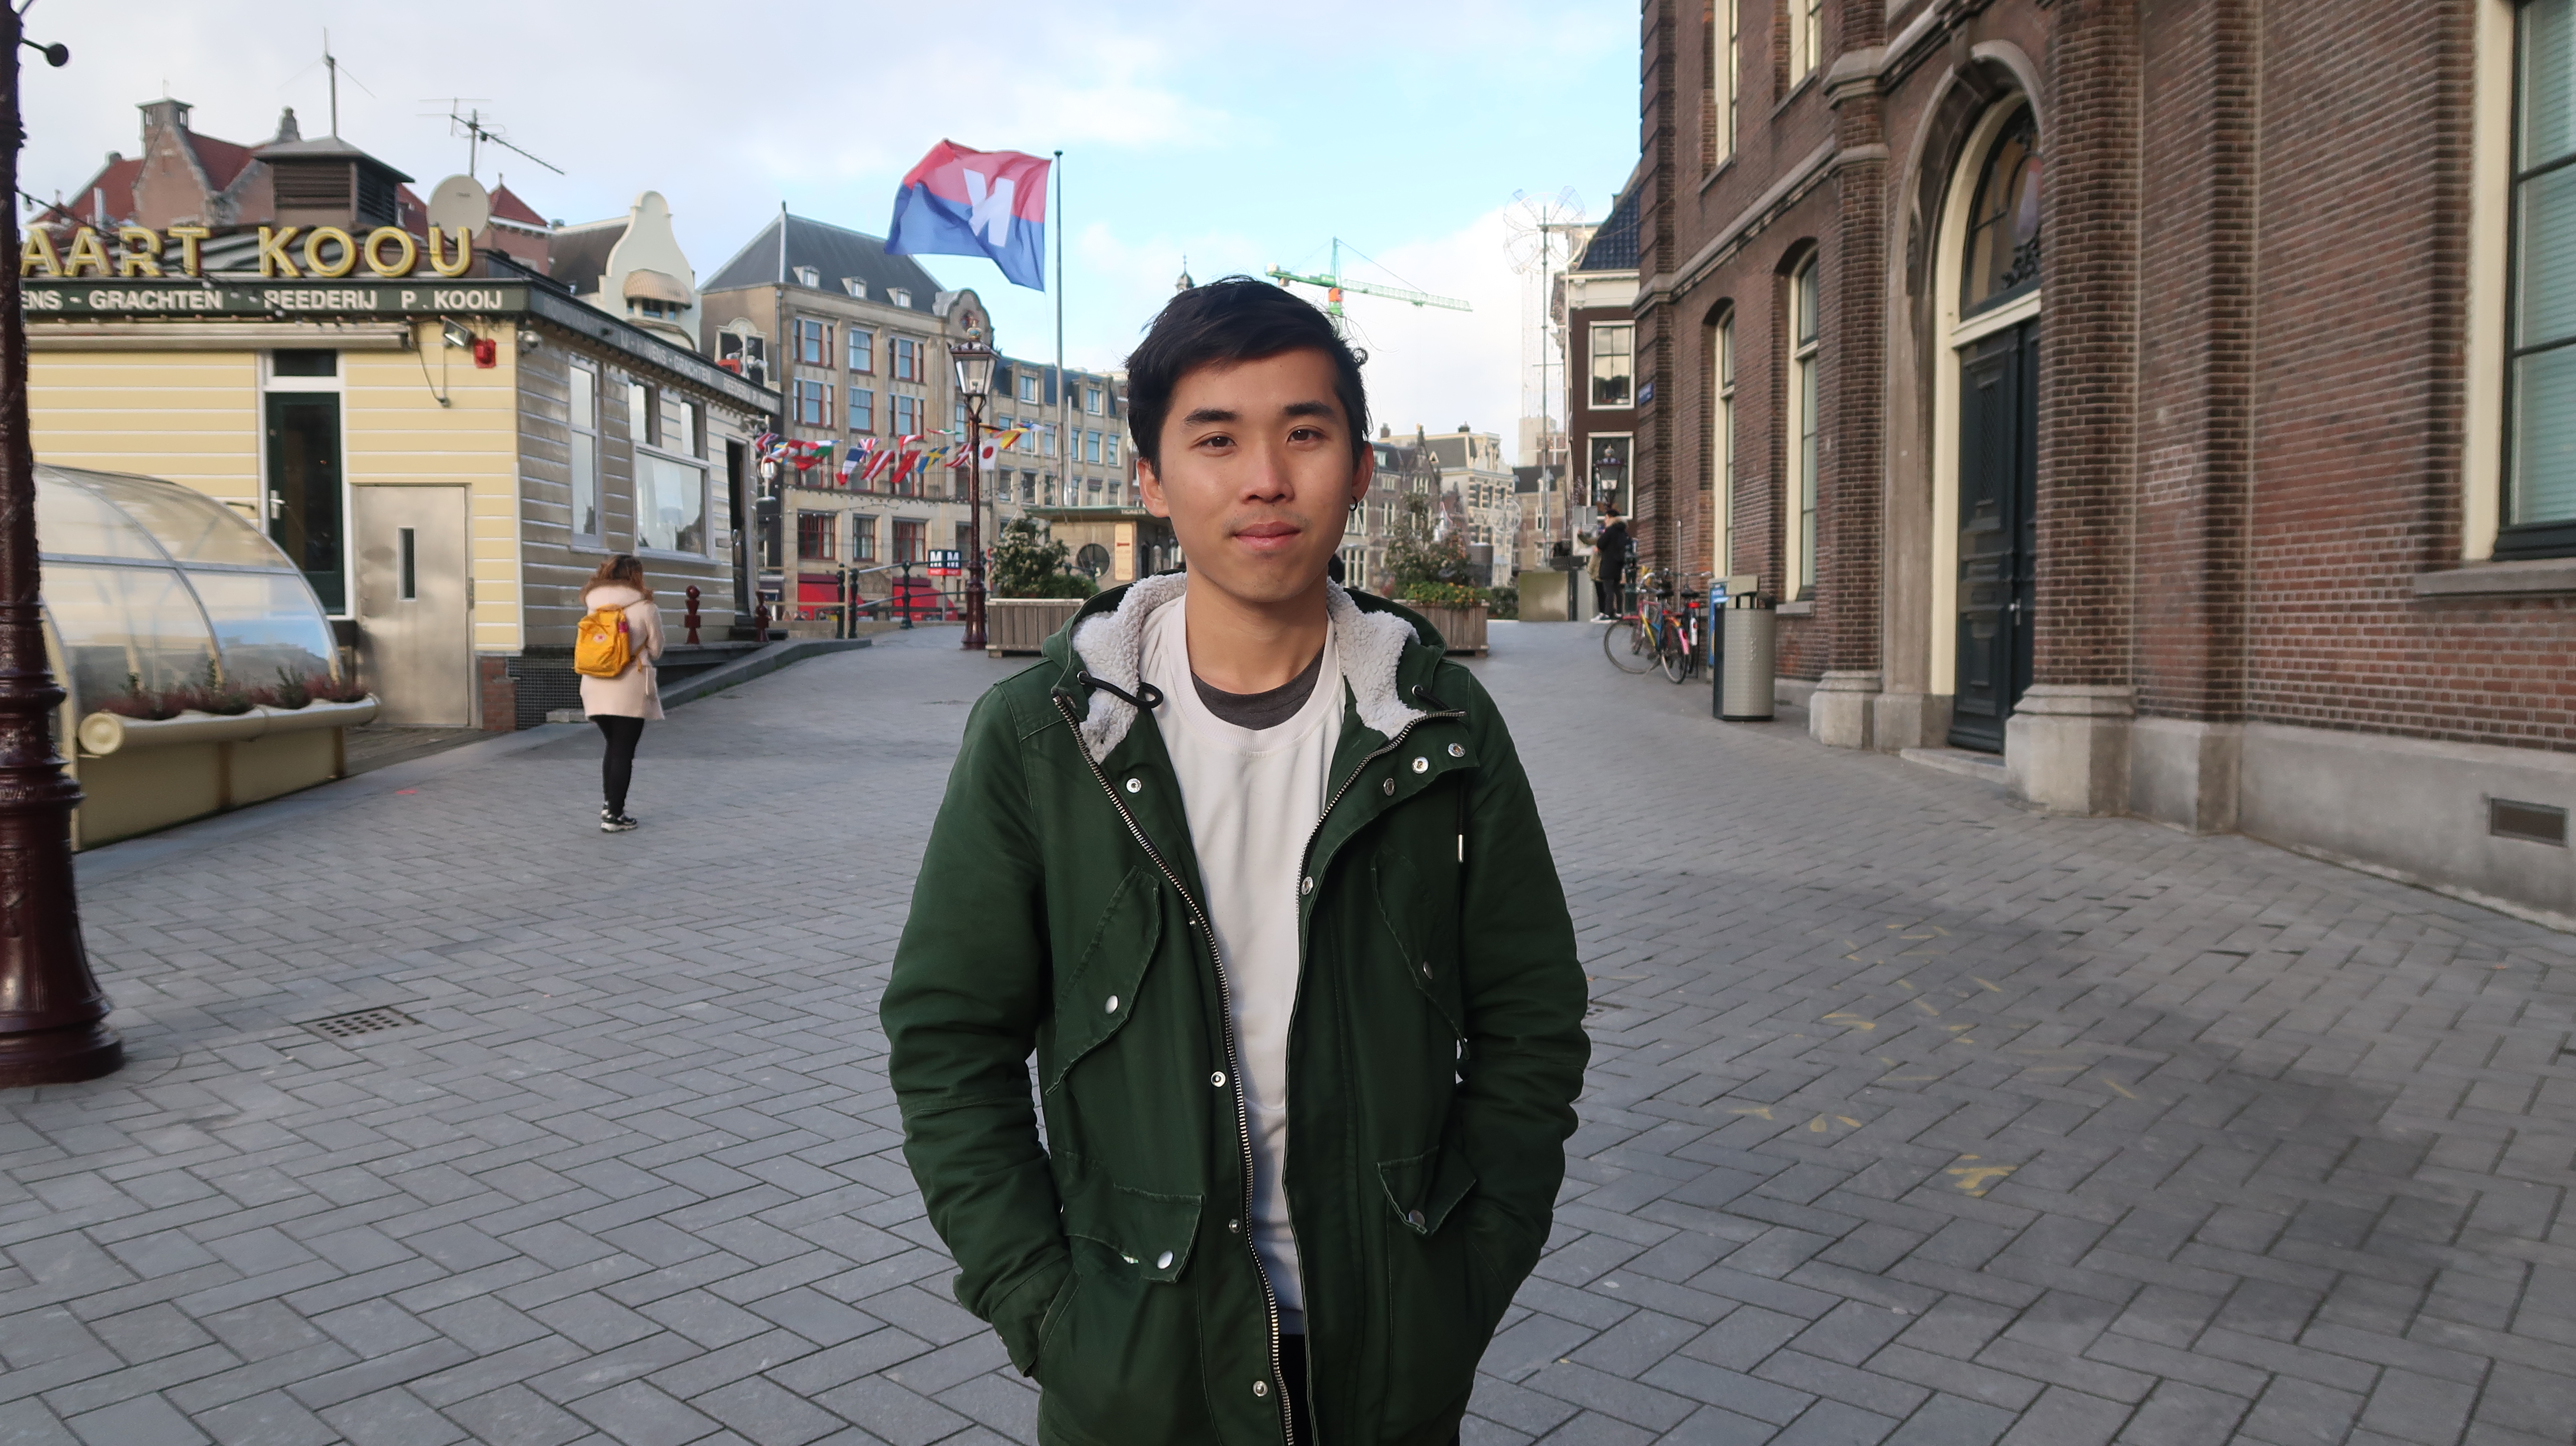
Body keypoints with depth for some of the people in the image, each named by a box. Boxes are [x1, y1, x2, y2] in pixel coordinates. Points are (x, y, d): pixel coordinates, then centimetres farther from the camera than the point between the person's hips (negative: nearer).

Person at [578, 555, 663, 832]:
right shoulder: (645, 608, -5)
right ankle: (614, 816, 4)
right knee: (623, 752, 3)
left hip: (595, 686, 4)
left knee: (614, 746, 21)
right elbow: (655, 650, 3)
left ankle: (608, 804, 18)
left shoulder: (594, 604, 6)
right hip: (630, 688, -4)